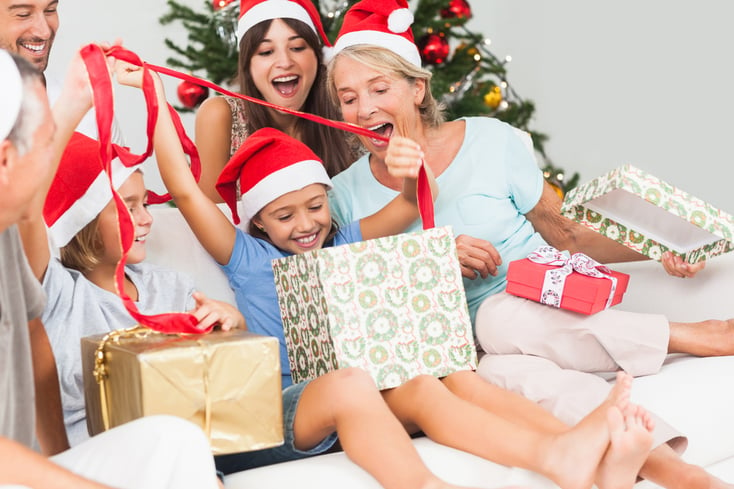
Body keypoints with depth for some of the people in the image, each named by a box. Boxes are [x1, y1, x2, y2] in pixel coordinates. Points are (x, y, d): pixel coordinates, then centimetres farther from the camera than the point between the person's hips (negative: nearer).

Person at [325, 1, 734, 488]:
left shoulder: (490, 141, 1)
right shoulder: (346, 194, 4)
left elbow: (565, 233, 7)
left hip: (540, 306, 0)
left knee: (500, 318, -36)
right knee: (503, 370, -37)